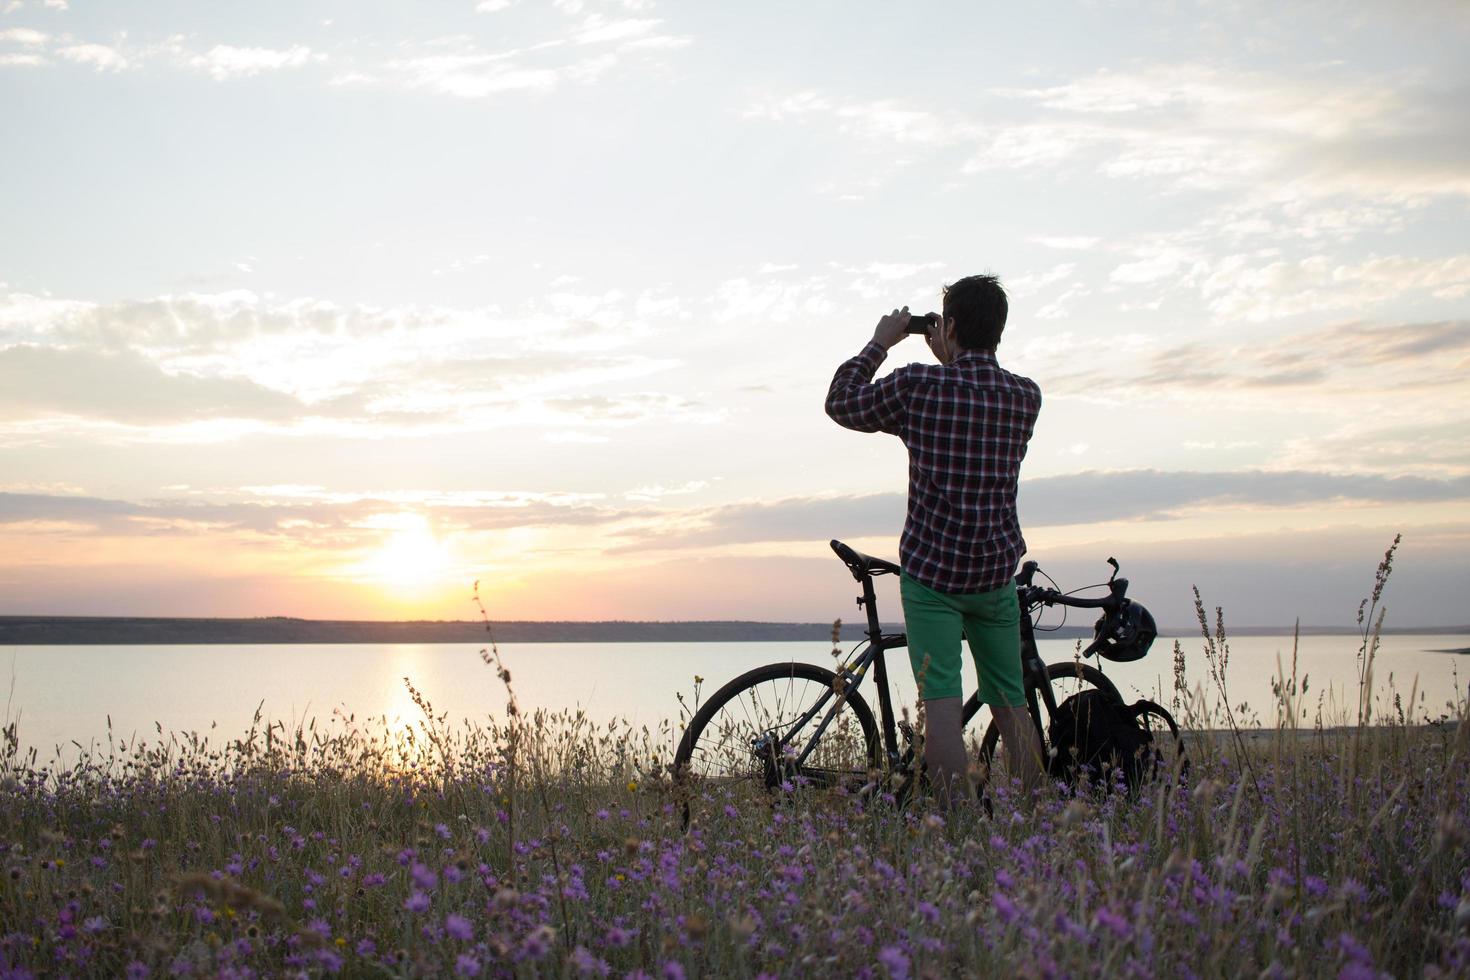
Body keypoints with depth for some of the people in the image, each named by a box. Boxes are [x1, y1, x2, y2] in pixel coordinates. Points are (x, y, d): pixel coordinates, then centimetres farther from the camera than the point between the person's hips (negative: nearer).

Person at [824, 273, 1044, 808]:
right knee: (1010, 703, 14)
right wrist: (950, 361, 22)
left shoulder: (917, 385, -10)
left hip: (931, 569, -4)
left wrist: (879, 342, 14)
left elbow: (841, 403, 5)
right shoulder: (1026, 397, 1)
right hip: (997, 573, 4)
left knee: (941, 701, -6)